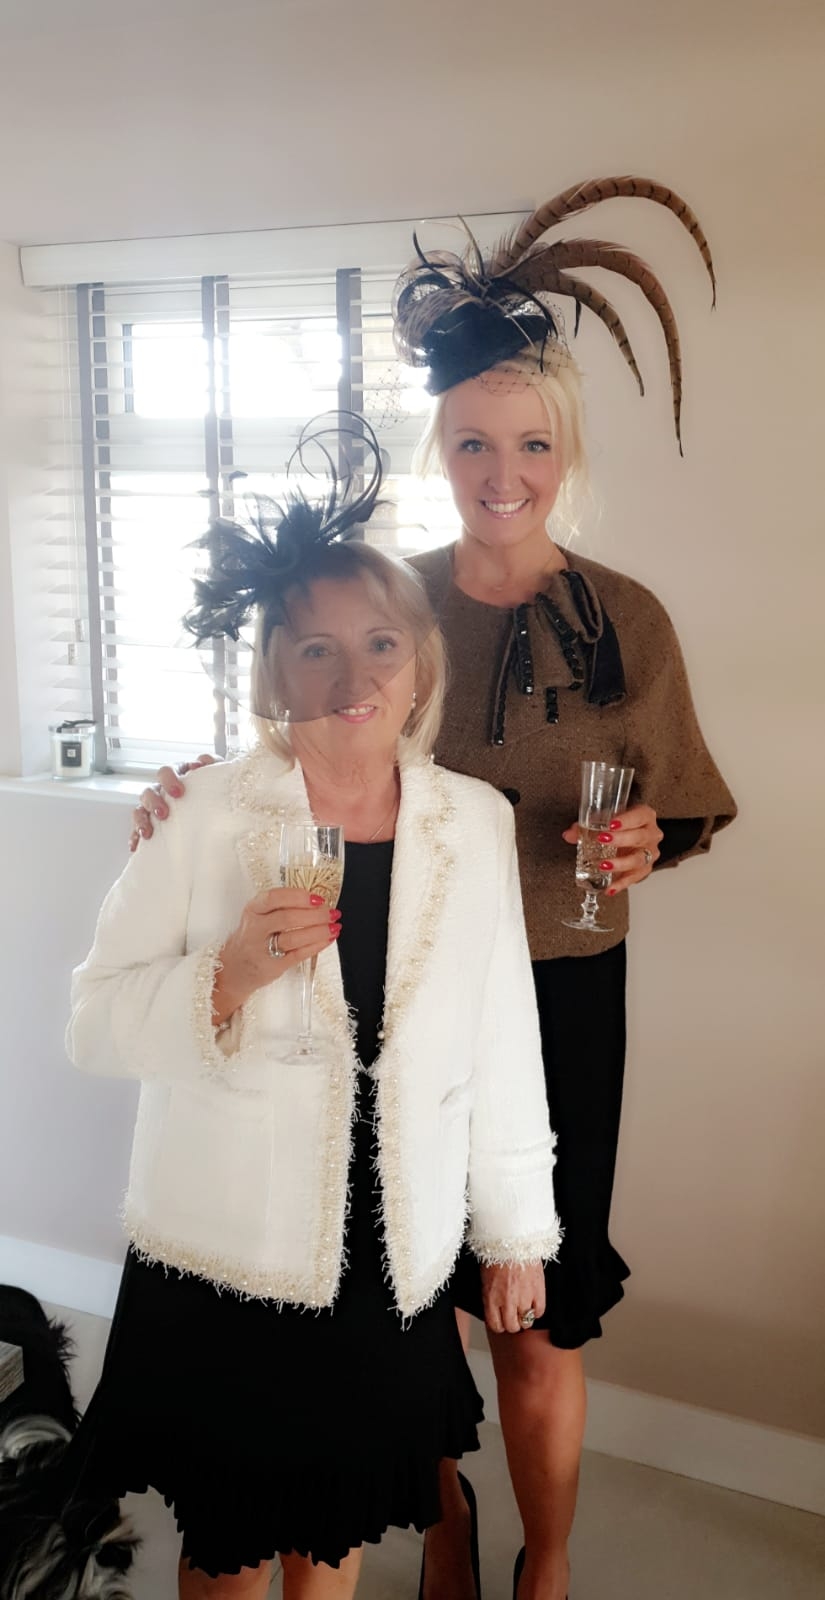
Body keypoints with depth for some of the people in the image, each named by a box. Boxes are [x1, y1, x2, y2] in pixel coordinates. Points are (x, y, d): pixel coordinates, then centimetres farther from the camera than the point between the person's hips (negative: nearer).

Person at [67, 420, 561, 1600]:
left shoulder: (478, 823, -3)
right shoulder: (206, 817, -12)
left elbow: (503, 1040, 3)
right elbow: (97, 1027, -10)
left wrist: (517, 1231, 8)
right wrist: (232, 972, -28)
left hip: (394, 1268, 3)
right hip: (222, 1266, -2)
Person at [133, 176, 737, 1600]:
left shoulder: (625, 619, -4)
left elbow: (673, 817, 5)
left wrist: (642, 843, -17)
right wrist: (195, 793, -15)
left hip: (559, 997, -1)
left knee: (537, 1326, 7)